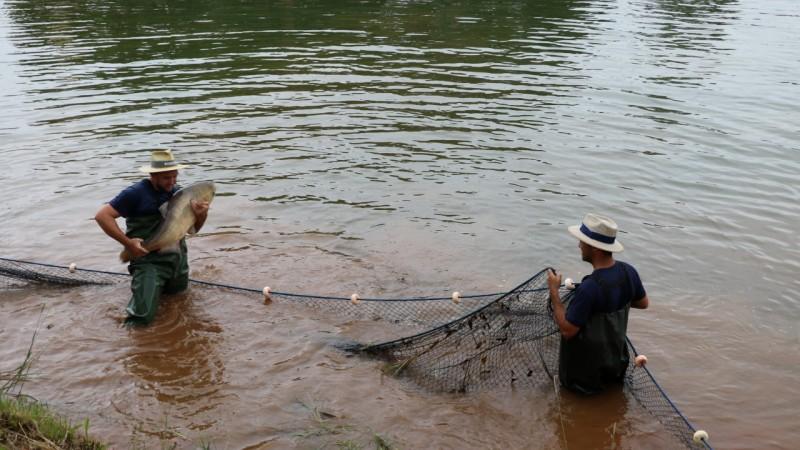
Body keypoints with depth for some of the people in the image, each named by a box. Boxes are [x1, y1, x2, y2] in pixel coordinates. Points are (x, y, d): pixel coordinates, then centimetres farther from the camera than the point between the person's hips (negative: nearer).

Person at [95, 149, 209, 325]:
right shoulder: (136, 193, -13)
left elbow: (193, 228, 8)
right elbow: (102, 216, -16)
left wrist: (202, 215, -15)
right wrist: (127, 242, -22)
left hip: (178, 257, 6)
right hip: (149, 260, -6)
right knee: (142, 316, -13)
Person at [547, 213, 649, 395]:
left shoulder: (589, 288, -34)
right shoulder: (629, 271, -11)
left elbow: (567, 330, -26)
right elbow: (643, 303, 8)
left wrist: (554, 291, -19)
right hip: (616, 358, 7)